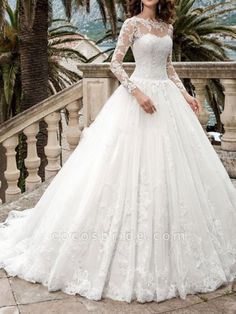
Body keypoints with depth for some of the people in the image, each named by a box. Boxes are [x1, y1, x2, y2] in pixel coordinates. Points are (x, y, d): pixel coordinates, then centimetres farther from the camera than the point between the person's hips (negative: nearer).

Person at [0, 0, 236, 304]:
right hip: (140, 93, -6)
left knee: (170, 165, 7)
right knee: (134, 165, -8)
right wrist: (137, 92, -20)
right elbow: (115, 63, -8)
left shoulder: (167, 27, 16)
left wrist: (185, 95, 10)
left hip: (168, 97, 7)